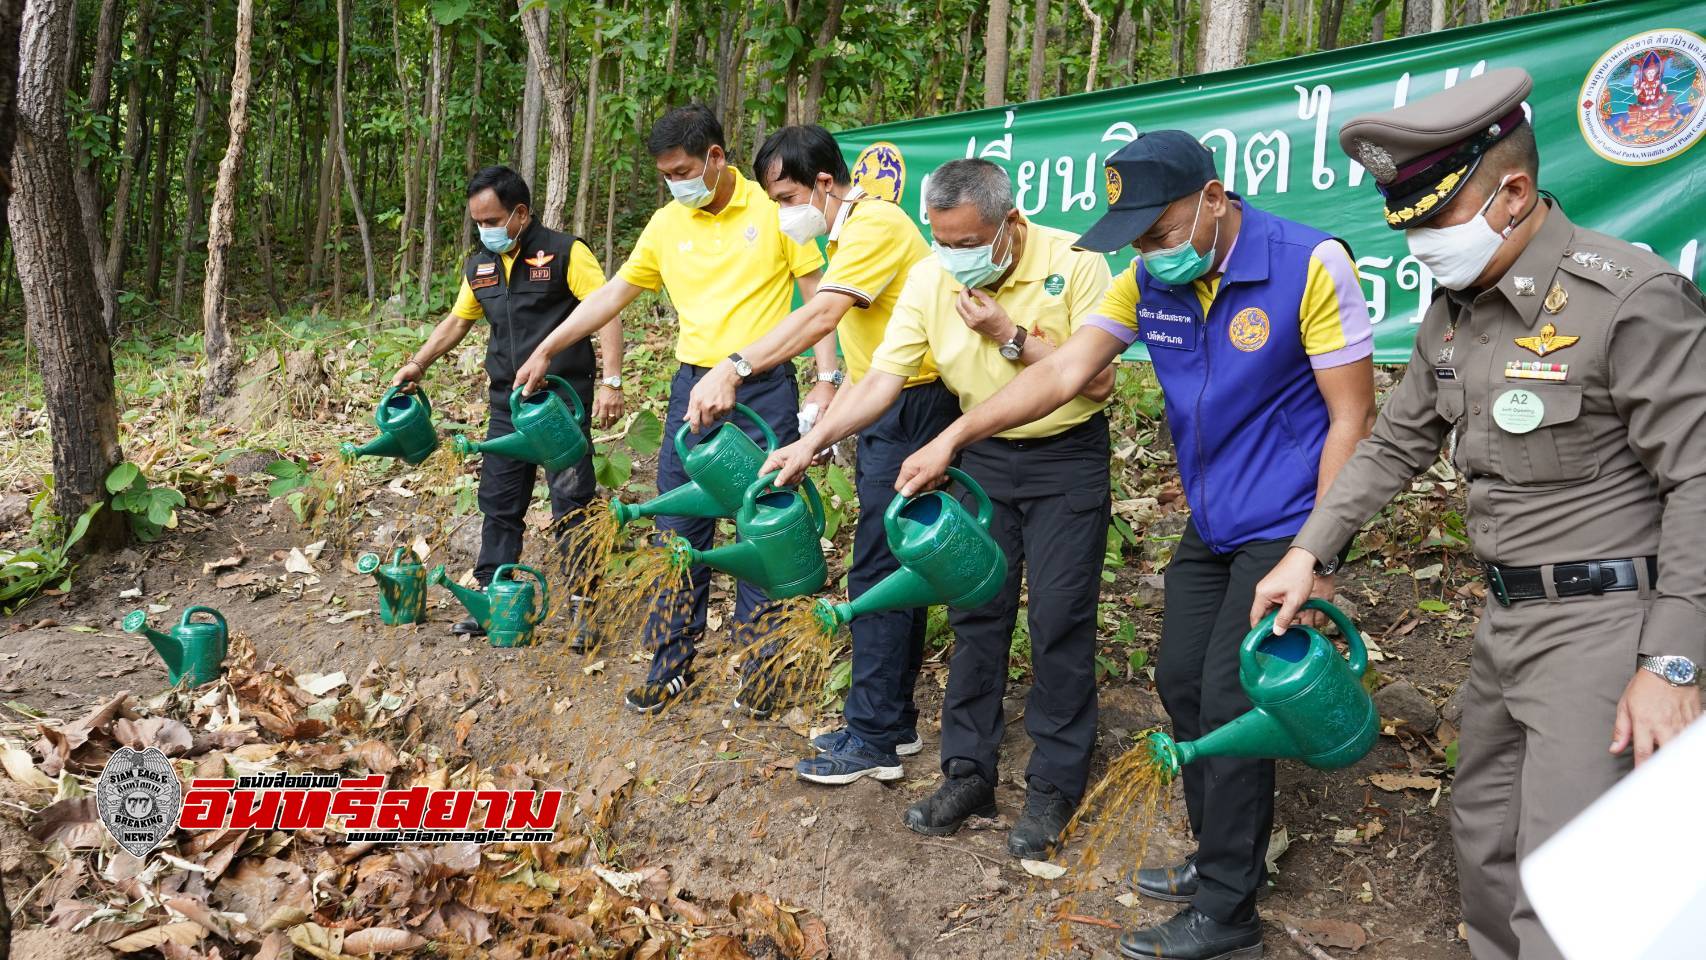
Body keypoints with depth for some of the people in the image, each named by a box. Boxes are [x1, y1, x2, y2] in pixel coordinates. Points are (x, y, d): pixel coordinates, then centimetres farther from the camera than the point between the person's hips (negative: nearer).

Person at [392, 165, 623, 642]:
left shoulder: (564, 252, -9)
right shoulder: (479, 266, 11)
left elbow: (606, 313, -14)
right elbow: (457, 321, 25)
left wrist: (611, 381, -23)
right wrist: (417, 364, 16)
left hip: (563, 400, -6)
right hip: (507, 404, 7)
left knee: (572, 503, -4)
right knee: (498, 502, 9)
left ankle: (582, 606, 4)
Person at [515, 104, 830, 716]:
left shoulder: (774, 209, -4)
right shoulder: (667, 224, 8)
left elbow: (819, 296, -2)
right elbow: (612, 295, 15)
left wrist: (826, 384, -10)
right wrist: (546, 350, 14)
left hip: (764, 390, -4)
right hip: (693, 388, 4)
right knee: (680, 530, 6)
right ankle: (673, 662, 18)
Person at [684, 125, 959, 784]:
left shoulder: (875, 224, -16)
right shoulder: (850, 232, 16)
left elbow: (821, 315, -30)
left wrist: (733, 369, -37)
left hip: (910, 412, -10)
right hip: (884, 412, 10)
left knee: (878, 571, -7)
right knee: (893, 567, 14)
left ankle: (873, 740, 1)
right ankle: (894, 722, 23)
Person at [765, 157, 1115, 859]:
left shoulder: (1074, 263, -20)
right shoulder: (930, 279, -10)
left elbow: (1097, 381, -19)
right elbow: (881, 380, -12)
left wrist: (1010, 335, -26)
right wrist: (813, 442, -25)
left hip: (1067, 459, -3)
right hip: (982, 456, 4)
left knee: (1060, 620, -2)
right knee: (975, 613, 6)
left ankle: (1055, 786, 12)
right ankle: (968, 771, 19)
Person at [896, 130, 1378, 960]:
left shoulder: (1310, 266, -20)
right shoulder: (1148, 281, -4)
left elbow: (1350, 420, -17)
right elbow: (1062, 373, -2)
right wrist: (953, 438, -10)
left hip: (1283, 524, -6)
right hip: (1210, 523, 7)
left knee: (1229, 698, -6)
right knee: (1181, 682, 11)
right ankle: (1225, 858, 31)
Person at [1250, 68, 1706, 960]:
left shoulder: (1632, 298, -18)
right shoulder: (1454, 314, 7)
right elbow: (1393, 444, 16)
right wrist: (1309, 550, 7)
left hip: (1608, 621, -8)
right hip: (1508, 617, 8)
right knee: (1483, 831, 19)